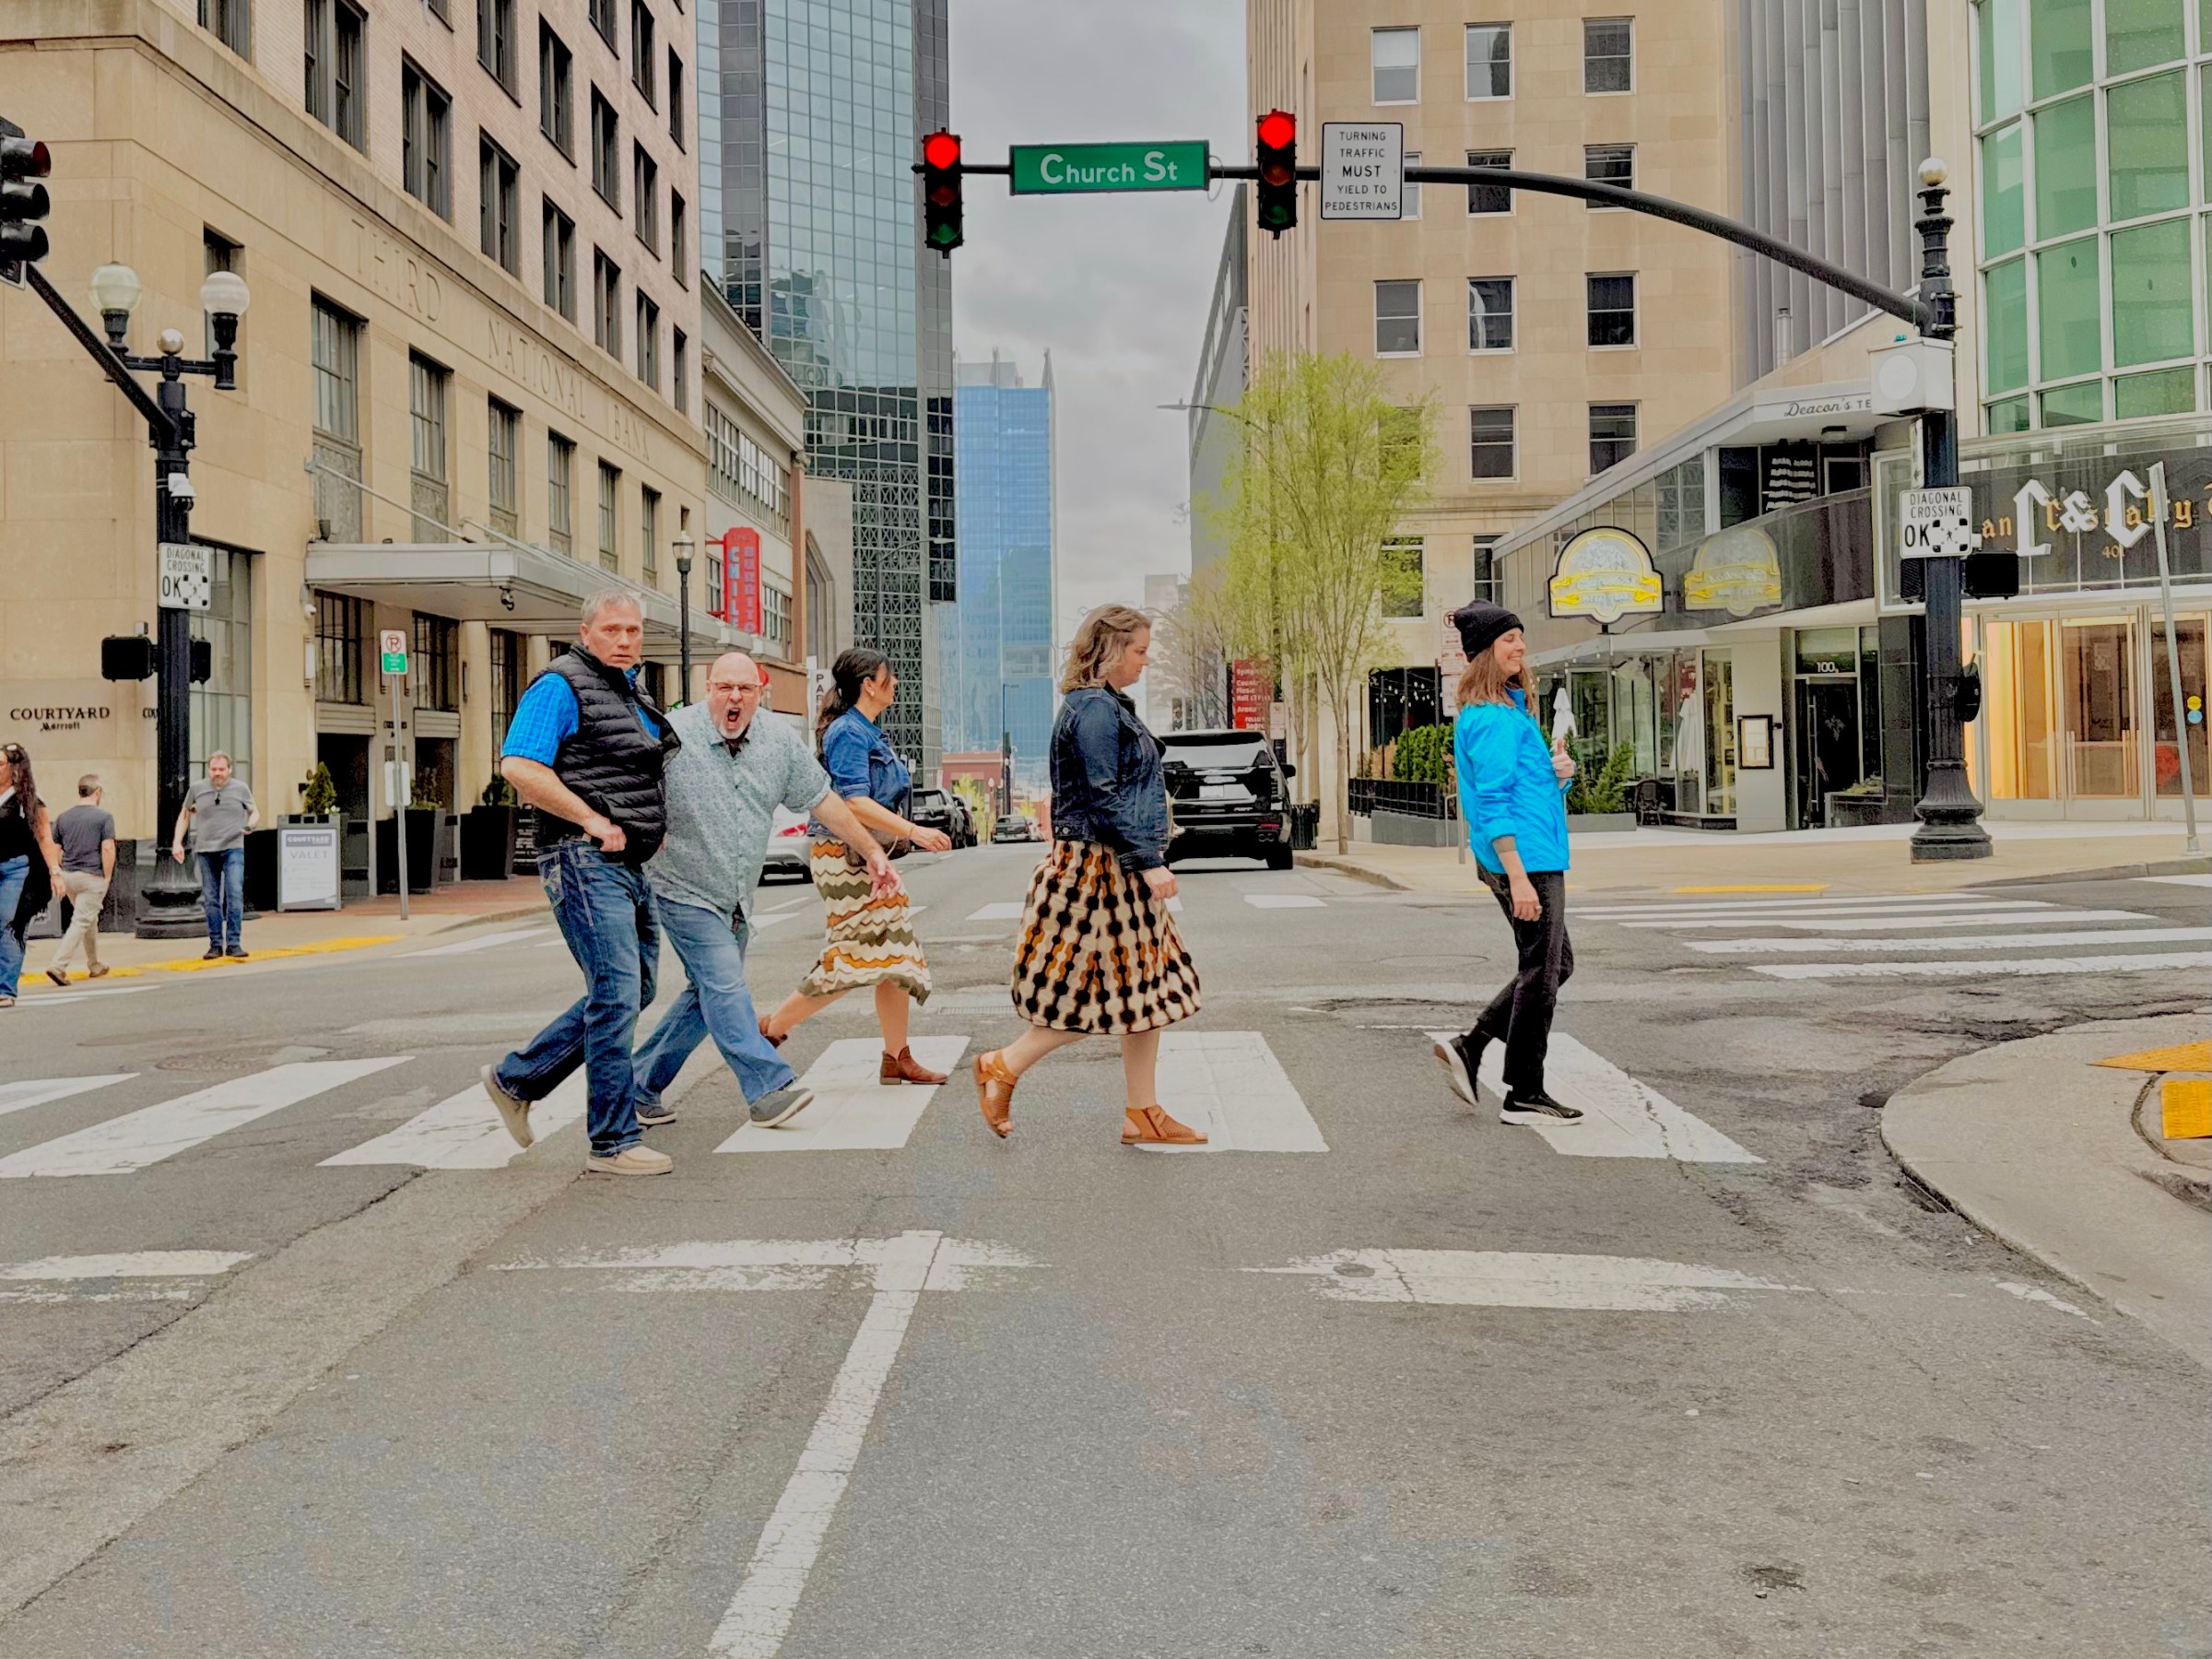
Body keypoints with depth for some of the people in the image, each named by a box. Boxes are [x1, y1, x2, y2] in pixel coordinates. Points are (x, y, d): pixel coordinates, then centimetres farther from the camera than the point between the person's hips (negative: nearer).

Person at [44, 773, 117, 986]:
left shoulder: (63, 818, 8)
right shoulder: (104, 816, -8)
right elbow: (108, 850, -15)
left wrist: (58, 876, 14)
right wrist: (107, 877, -6)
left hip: (68, 875, 6)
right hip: (92, 877, -6)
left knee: (90, 919, 21)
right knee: (81, 923, -5)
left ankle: (95, 966, 29)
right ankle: (58, 965, -17)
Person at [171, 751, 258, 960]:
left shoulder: (241, 788, 3)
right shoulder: (197, 790, 6)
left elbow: (255, 812, 14)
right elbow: (184, 815, 18)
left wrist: (250, 824, -8)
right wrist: (177, 842, 10)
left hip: (233, 849, -2)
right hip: (206, 850, 2)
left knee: (235, 894, -12)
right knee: (210, 899, 6)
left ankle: (234, 943, -8)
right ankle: (215, 945, 13)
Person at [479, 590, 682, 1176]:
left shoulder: (632, 694, 19)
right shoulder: (561, 686, -9)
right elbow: (519, 766, -21)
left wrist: (652, 826, 16)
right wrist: (593, 821, -19)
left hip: (631, 865, 10)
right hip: (585, 862, -10)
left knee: (633, 993, 14)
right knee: (616, 996, -10)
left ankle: (516, 1079, 24)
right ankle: (613, 1143, -3)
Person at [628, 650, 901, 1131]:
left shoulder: (781, 743, 1)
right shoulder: (672, 735, -14)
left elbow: (824, 800, 8)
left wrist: (873, 852, 8)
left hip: (735, 902, 6)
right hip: (684, 892, -6)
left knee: (707, 995, 10)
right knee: (724, 985, -15)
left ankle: (641, 1085, 23)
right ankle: (768, 1089, -15)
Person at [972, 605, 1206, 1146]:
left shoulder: (1108, 706, 16)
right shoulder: (1096, 710, -16)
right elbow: (1105, 799, -21)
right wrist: (1149, 862, -22)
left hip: (1118, 873, 11)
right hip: (1099, 871, -11)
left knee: (1143, 993, 9)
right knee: (1092, 998, -4)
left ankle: (1144, 1116, 13)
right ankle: (1002, 1067, 11)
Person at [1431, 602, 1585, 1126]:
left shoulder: (1514, 709, 17)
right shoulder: (1492, 718, -15)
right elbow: (1494, 802, -21)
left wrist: (1558, 772, 2)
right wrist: (1518, 877, -24)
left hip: (1537, 859, 10)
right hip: (1526, 860, -10)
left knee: (1554, 965, 17)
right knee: (1541, 973, -2)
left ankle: (1469, 1048, 17)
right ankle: (1525, 1095, 8)